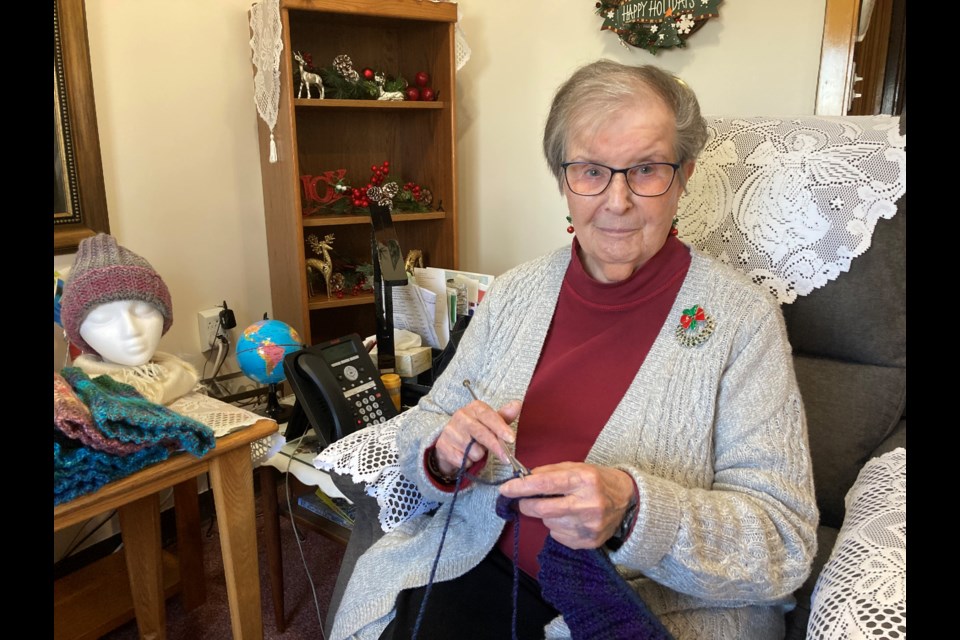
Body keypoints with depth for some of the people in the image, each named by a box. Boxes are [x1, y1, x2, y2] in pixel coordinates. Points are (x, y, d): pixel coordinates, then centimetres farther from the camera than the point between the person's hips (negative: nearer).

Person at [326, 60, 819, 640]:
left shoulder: (742, 317, -9)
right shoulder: (515, 292, 3)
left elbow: (787, 540, -11)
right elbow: (423, 425, 9)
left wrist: (634, 510, -29)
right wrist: (444, 451, -15)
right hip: (483, 567, 3)